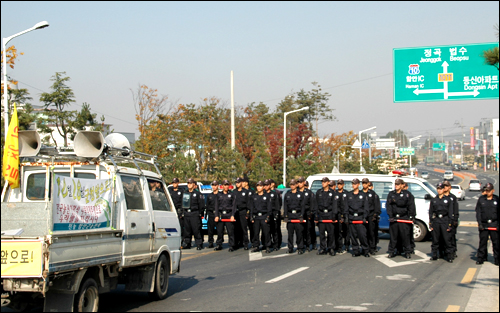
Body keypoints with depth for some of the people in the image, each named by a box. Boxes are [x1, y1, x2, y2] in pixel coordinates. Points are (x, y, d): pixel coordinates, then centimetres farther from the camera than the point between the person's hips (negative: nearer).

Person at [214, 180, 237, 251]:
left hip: (229, 214, -2)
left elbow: (234, 206, 3)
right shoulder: (219, 195, 14)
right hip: (220, 214, 2)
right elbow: (217, 206, 12)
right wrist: (216, 216, 1)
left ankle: (231, 246, -2)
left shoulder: (231, 195, 8)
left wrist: (232, 215, -7)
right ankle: (219, 245, 11)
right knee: (219, 231, 1)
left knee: (230, 231, -6)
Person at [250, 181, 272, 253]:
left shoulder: (267, 196, 6)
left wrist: (268, 216, -7)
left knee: (266, 233, -6)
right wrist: (251, 217, 7)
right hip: (256, 217, 3)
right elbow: (251, 207, 15)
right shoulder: (253, 196, 15)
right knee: (255, 233, 1)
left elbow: (269, 207, 3)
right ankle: (256, 246, 9)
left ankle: (267, 247, 1)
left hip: (264, 217, -3)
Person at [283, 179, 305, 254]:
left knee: (299, 232, -4)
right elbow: (285, 206, 9)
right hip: (290, 215, 2)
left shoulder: (300, 194, 5)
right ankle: (290, 248, 8)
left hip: (298, 215, -2)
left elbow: (302, 206, 2)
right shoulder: (287, 194, 11)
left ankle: (300, 248, 1)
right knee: (290, 233, 1)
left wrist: (301, 216, -7)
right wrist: (285, 216, 0)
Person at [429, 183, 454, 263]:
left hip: (445, 220, -3)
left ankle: (450, 256, -1)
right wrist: (430, 224, 5)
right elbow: (430, 212, 12)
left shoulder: (448, 200, 4)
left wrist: (449, 224, -5)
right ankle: (434, 255, 15)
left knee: (446, 239, -5)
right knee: (435, 239, 5)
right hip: (436, 221, 3)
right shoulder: (433, 200, 11)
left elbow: (450, 213, 2)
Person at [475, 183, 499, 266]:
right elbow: (478, 212, 6)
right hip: (483, 224, 1)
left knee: (496, 242, 0)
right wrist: (479, 223, -4)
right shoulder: (481, 199, 6)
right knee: (482, 242, 4)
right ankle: (481, 258, 13)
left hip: (494, 224, -1)